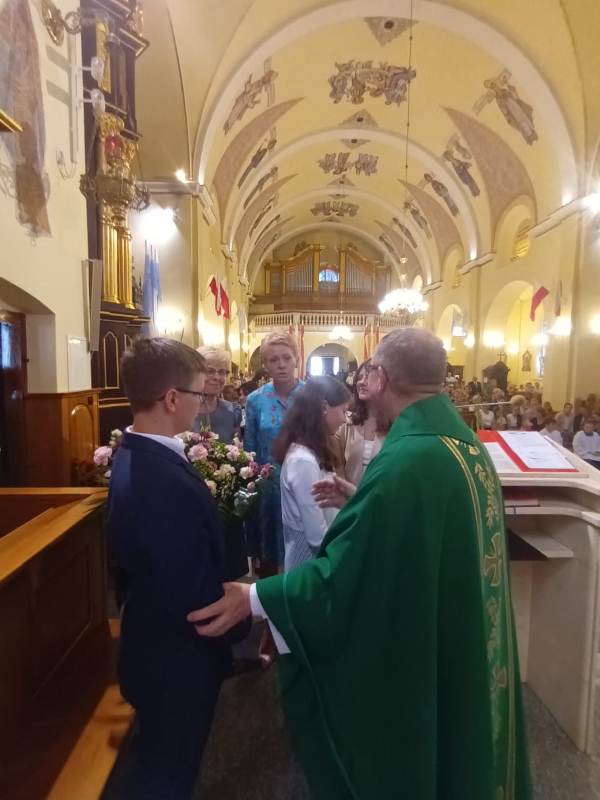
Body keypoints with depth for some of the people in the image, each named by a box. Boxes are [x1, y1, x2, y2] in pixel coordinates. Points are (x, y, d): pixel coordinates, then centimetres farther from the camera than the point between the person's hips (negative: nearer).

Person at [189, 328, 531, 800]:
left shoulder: (406, 461, -32)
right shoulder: (467, 444, -4)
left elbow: (345, 572, -29)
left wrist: (254, 597, -19)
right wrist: (361, 502, 14)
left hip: (415, 664, -8)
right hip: (464, 649, 8)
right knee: (453, 754, 29)